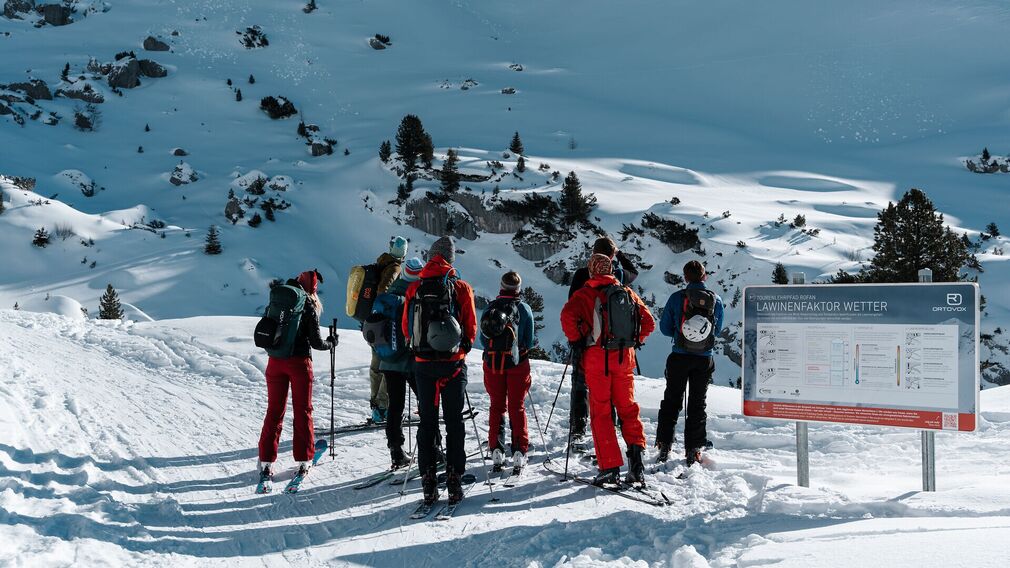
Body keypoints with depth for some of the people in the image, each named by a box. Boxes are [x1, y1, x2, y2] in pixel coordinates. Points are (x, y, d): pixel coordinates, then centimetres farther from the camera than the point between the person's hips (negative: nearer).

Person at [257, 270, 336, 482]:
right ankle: (303, 460, 11)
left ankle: (266, 461, 6)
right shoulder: (310, 306, -7)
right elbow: (316, 342, -8)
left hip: (275, 361, 3)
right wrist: (331, 343, 11)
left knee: (274, 411, 9)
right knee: (302, 411, 8)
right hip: (300, 361, -3)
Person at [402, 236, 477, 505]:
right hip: (453, 363, -1)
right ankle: (454, 480, 4)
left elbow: (406, 328, 7)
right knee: (454, 422, 6)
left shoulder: (414, 289, 1)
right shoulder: (461, 288, -4)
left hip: (423, 363, 2)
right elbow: (471, 328, -1)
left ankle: (428, 482, 7)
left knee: (427, 422, 8)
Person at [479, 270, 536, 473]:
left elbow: (483, 340, 3)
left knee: (497, 406, 13)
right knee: (517, 407, 7)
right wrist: (533, 341, 18)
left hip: (492, 364, 2)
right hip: (517, 364, -2)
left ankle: (496, 452, 9)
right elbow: (529, 341, -4)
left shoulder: (490, 307, 0)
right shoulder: (524, 308, -5)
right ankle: (519, 452, 2)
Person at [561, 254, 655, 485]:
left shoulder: (586, 293, -4)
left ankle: (610, 468, 0)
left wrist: (576, 339, -6)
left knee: (600, 411, 3)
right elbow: (649, 322, 11)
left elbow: (568, 315, -20)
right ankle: (636, 451, -4)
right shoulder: (628, 292, 9)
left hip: (597, 357, -3)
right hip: (625, 357, 3)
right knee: (627, 407, 14)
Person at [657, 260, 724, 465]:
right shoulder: (716, 300, -2)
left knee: (671, 401, 11)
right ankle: (693, 451, 12)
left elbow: (665, 328, -1)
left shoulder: (676, 298, -8)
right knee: (697, 404, 11)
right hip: (705, 360, 1)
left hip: (679, 358, -1)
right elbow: (717, 330, 10)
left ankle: (664, 446, 9)